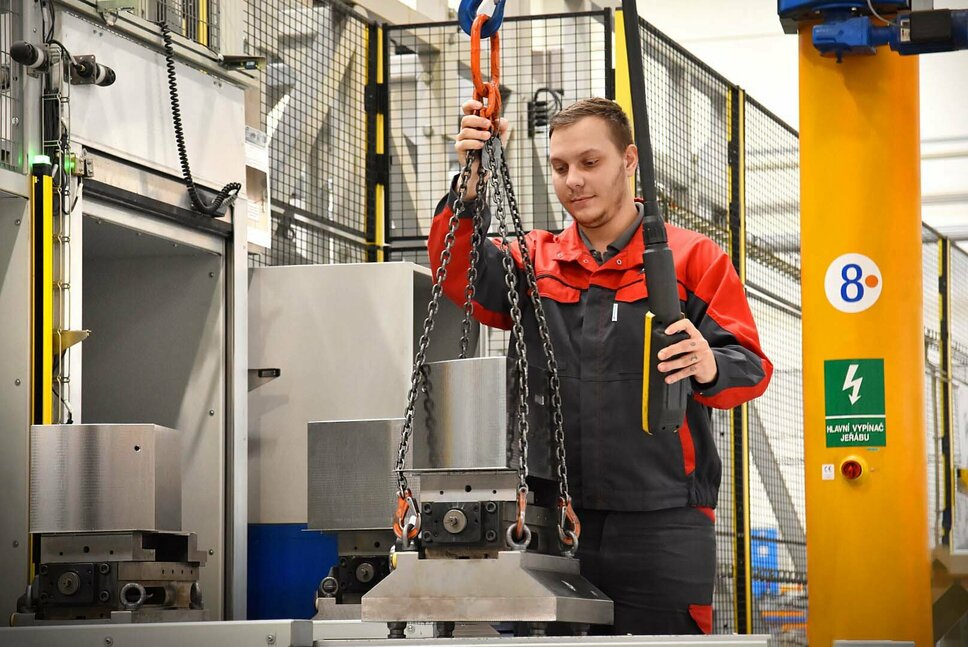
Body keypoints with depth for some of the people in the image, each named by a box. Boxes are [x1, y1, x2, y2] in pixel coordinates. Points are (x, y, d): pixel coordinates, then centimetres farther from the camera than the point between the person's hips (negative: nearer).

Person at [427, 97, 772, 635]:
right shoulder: (537, 261, 16)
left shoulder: (691, 257, 6)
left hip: (663, 527, -3)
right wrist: (471, 185, -17)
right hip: (559, 526, 3)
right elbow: (463, 277, -3)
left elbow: (753, 366, -1)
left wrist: (712, 367, -23)